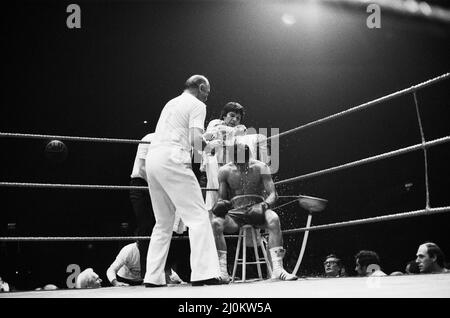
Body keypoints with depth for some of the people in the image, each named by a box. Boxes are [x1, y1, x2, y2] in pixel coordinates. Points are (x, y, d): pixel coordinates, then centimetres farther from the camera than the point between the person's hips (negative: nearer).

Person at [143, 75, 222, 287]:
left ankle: (153, 277, 11)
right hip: (172, 160, -8)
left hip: (152, 158, 8)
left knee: (163, 223, 14)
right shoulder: (197, 105, 3)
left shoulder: (171, 103, 27)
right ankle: (203, 273, -16)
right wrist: (210, 147, 9)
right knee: (198, 217, -7)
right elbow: (196, 140, -11)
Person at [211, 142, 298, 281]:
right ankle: (222, 272, -28)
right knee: (216, 223, -31)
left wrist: (264, 205, -24)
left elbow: (272, 194, -2)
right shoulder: (225, 171, 4)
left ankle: (277, 269, -36)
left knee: (273, 219, -35)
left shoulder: (260, 167, 0)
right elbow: (222, 198, 9)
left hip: (257, 209, -1)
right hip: (235, 213, 1)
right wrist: (220, 205, -15)